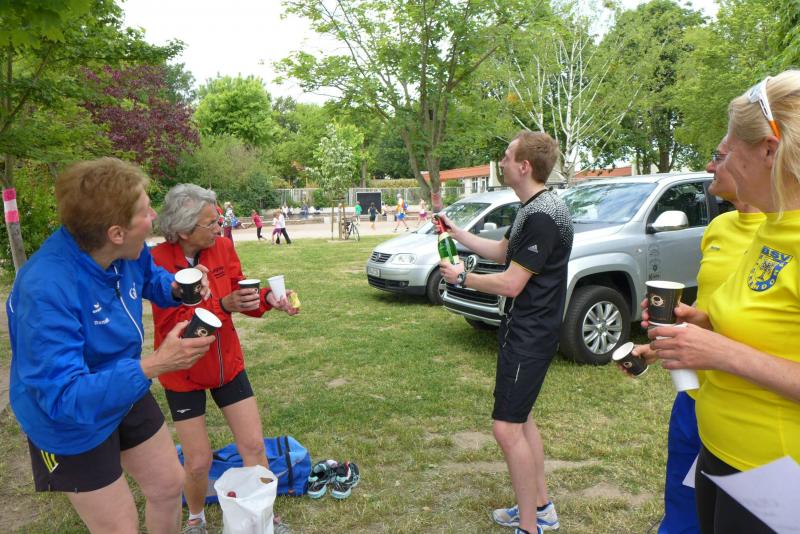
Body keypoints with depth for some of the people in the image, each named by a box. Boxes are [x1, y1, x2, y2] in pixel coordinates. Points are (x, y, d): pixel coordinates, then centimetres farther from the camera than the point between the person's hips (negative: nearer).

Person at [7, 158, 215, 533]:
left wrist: (178, 288, -13)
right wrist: (153, 366, -47)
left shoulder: (128, 250, -16)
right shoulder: (46, 291, -37)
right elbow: (64, 397, -37)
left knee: (169, 485, 22)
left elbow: (150, 277, 9)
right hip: (71, 421, -6)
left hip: (125, 395, 7)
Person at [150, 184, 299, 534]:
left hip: (227, 363, 4)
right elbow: (172, 323, -25)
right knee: (198, 462, 8)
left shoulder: (223, 247, -9)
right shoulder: (158, 261, -21)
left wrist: (267, 298, -23)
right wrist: (223, 306, -37)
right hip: (183, 373, -3)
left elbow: (241, 294, -3)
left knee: (254, 446, 7)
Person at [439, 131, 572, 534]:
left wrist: (462, 278, -8)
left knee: (507, 427, -5)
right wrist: (458, 233, 16)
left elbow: (510, 284, -23)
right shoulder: (532, 209, 11)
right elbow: (503, 252, 20)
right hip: (523, 330, 11)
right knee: (519, 418, 19)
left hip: (529, 335, -11)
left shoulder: (542, 216, -22)